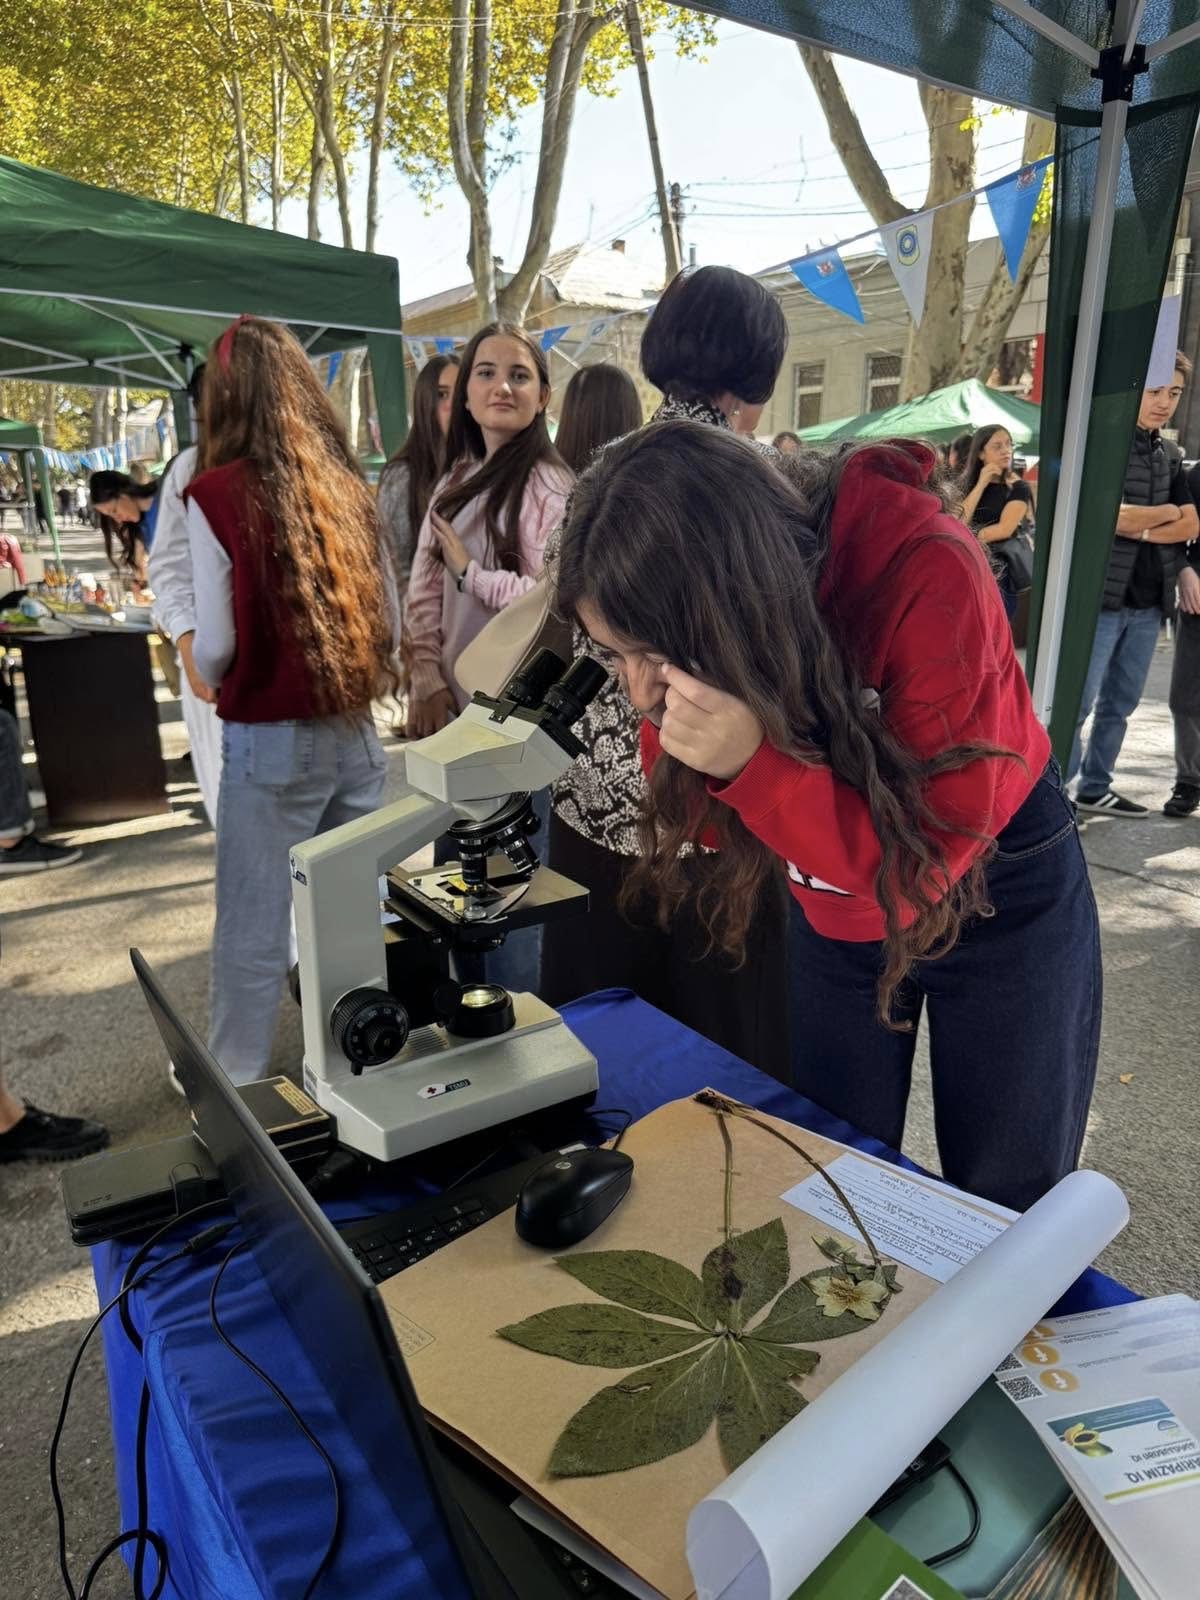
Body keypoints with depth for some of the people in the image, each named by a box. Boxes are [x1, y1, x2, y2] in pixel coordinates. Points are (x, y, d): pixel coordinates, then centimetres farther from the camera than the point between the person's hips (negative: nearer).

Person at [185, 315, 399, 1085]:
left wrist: (207, 675, 12)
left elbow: (215, 647, -10)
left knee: (254, 932, 8)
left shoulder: (217, 493, -9)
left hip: (271, 741, -5)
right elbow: (393, 625, 7)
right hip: (355, 735, 5)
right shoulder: (350, 486, 5)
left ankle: (235, 1088, 22)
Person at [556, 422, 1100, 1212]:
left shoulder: (927, 578, -33)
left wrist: (752, 762, -43)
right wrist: (669, 729, -31)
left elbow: (927, 857, -30)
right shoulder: (698, 644, -19)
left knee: (1008, 1210, 13)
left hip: (1000, 903, -3)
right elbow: (719, 820, -12)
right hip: (837, 922, 4)